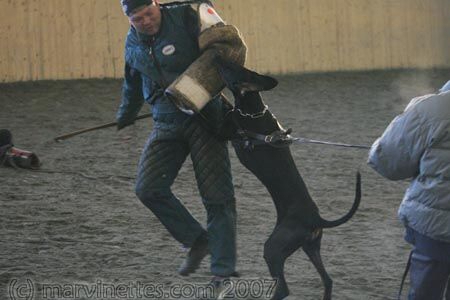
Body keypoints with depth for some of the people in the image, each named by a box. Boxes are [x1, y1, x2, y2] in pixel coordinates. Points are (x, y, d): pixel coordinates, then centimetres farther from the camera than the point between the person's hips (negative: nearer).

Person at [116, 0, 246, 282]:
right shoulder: (134, 42, 7)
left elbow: (230, 45, -18)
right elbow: (132, 82, 27)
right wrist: (125, 116, 42)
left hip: (205, 117, -5)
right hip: (167, 123, 5)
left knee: (216, 195, -5)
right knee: (149, 189, -7)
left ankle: (223, 269, 2)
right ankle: (197, 241, 11)